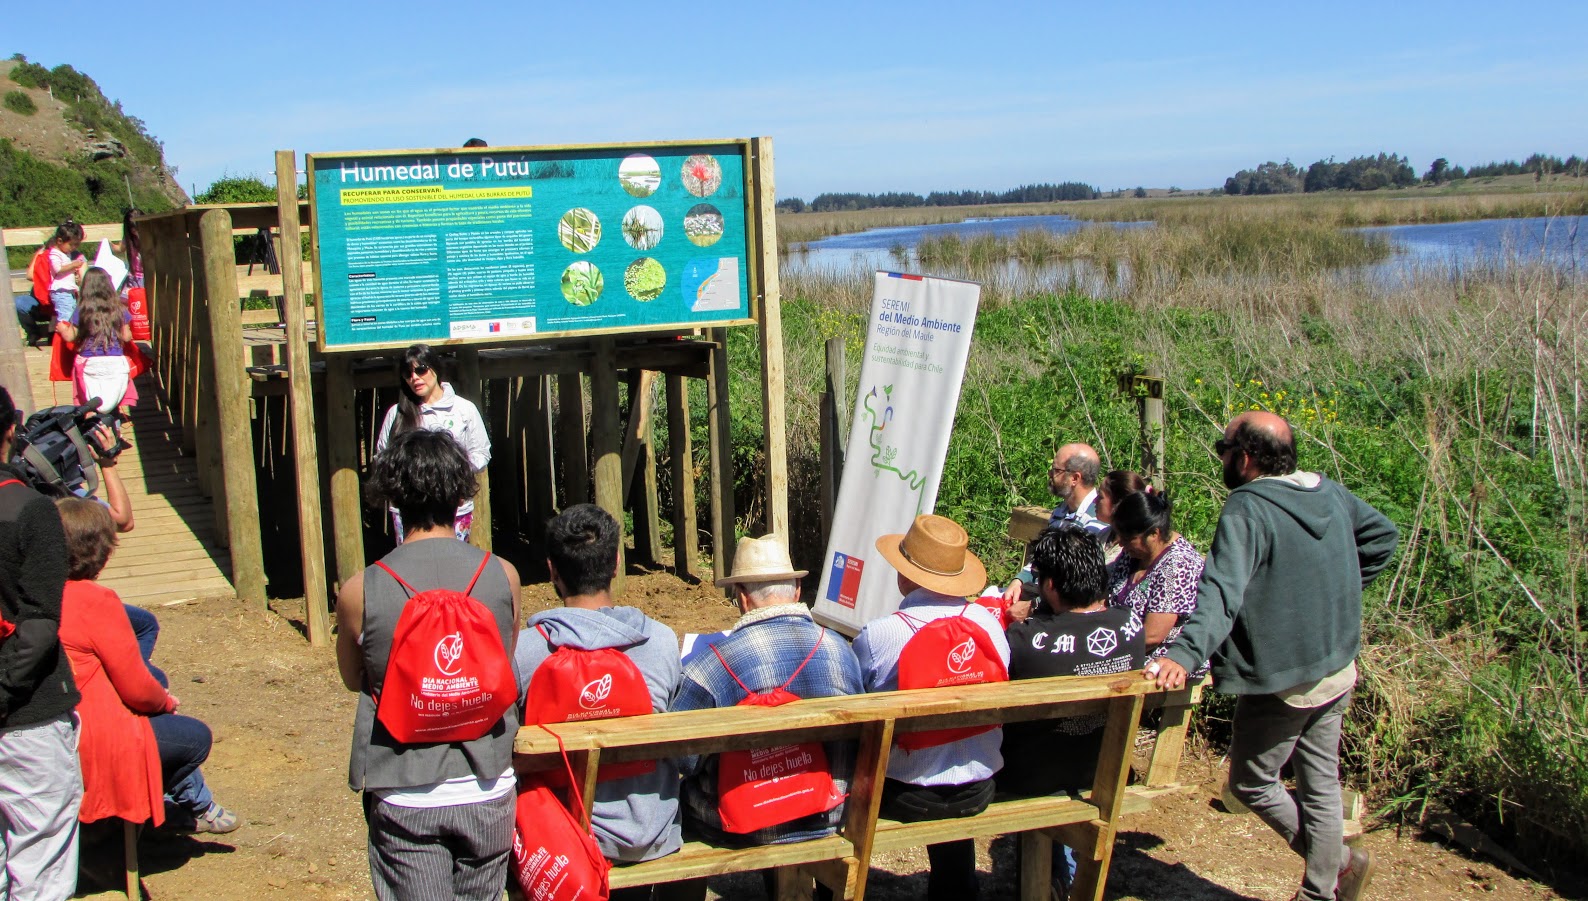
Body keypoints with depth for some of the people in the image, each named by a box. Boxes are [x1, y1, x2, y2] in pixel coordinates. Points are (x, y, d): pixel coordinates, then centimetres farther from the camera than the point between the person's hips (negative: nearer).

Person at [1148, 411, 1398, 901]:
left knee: (1251, 783, 12)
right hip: (1338, 669, 8)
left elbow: (1221, 592, -37)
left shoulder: (1247, 510, -23)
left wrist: (1183, 654, -46)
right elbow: (1382, 534, 19)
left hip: (1282, 682, -8)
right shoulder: (1331, 492, 1)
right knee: (1320, 783, 16)